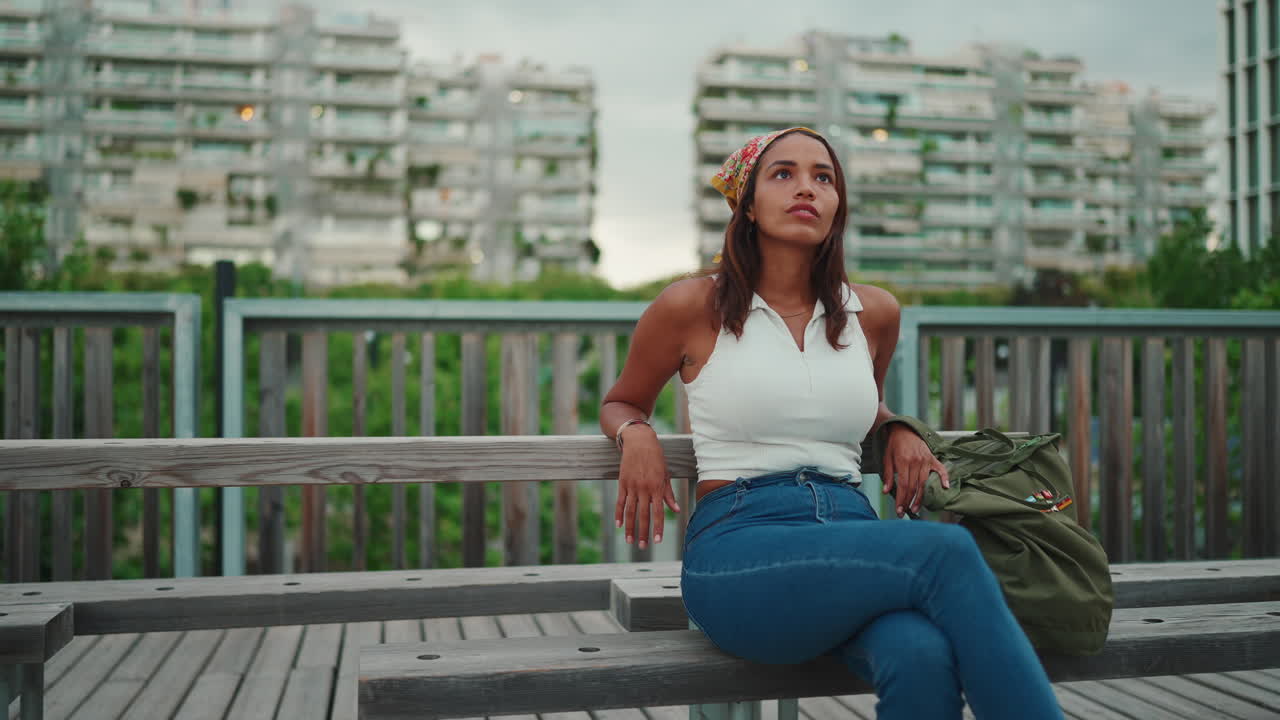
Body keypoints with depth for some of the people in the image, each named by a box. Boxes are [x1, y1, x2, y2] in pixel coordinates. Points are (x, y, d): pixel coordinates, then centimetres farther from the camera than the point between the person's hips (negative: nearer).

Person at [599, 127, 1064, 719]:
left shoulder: (873, 313, 14)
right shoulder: (691, 307, 4)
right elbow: (619, 404, 20)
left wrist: (899, 431, 12)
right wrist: (636, 435, -4)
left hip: (853, 541, 4)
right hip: (738, 547, -3)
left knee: (924, 660, -34)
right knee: (946, 552, -31)